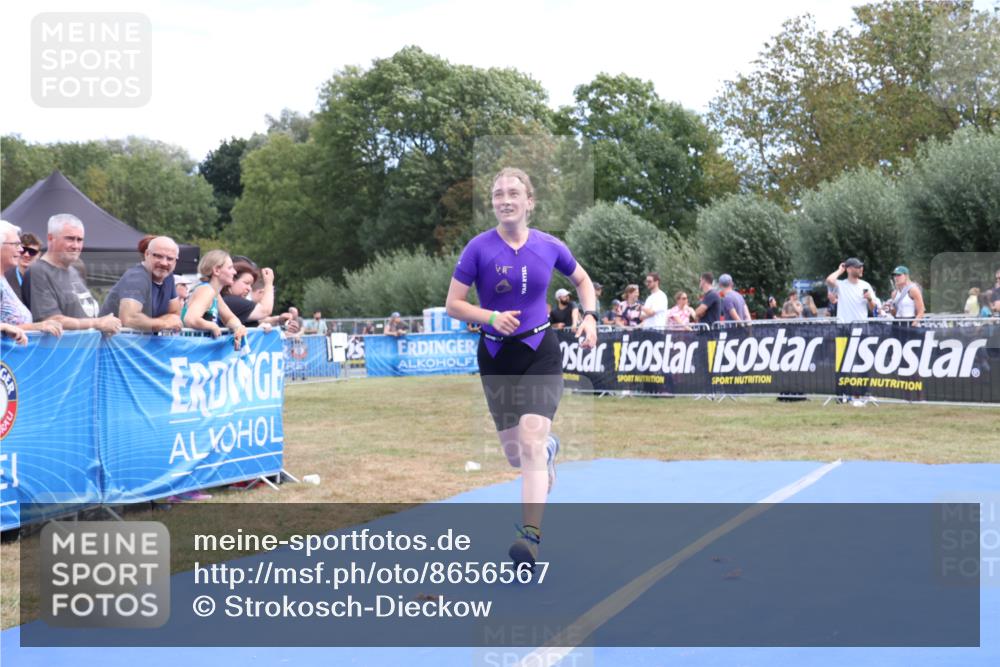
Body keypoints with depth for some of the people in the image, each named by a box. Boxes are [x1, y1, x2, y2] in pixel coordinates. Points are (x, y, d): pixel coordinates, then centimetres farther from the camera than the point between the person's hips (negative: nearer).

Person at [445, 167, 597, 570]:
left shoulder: (549, 246, -2)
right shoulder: (479, 248, -8)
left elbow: (582, 280, 17)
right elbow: (453, 304, -6)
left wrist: (589, 316, 0)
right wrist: (490, 317, -23)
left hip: (540, 352, -1)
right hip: (496, 355, 1)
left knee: (531, 441, -17)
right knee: (515, 455, 9)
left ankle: (531, 534, -12)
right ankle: (549, 448, 47)